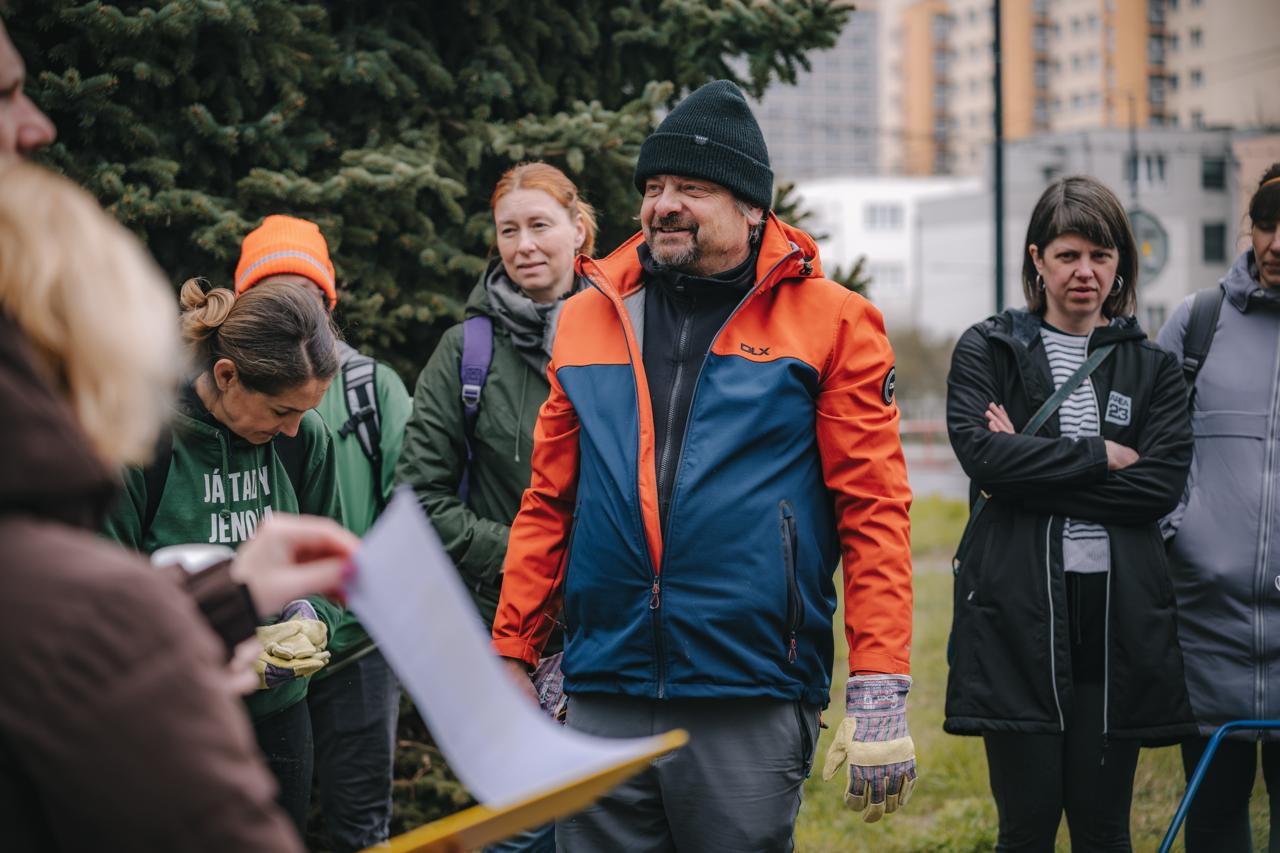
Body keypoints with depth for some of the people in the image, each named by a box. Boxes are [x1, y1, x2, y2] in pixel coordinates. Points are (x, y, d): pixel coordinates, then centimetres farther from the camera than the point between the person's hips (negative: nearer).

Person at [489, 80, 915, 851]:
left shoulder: (830, 323, 0)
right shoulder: (590, 318, 12)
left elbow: (873, 511, -4)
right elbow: (548, 505, 15)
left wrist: (881, 699, -10)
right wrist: (511, 657, 10)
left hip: (751, 709, -3)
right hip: (603, 695, 4)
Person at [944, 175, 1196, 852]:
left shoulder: (1151, 367, 12)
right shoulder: (987, 351, 8)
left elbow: (1164, 484, -4)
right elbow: (981, 453, -10)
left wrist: (1034, 465, -9)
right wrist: (1100, 456, -7)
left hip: (1118, 611, 2)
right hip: (1020, 611, -2)